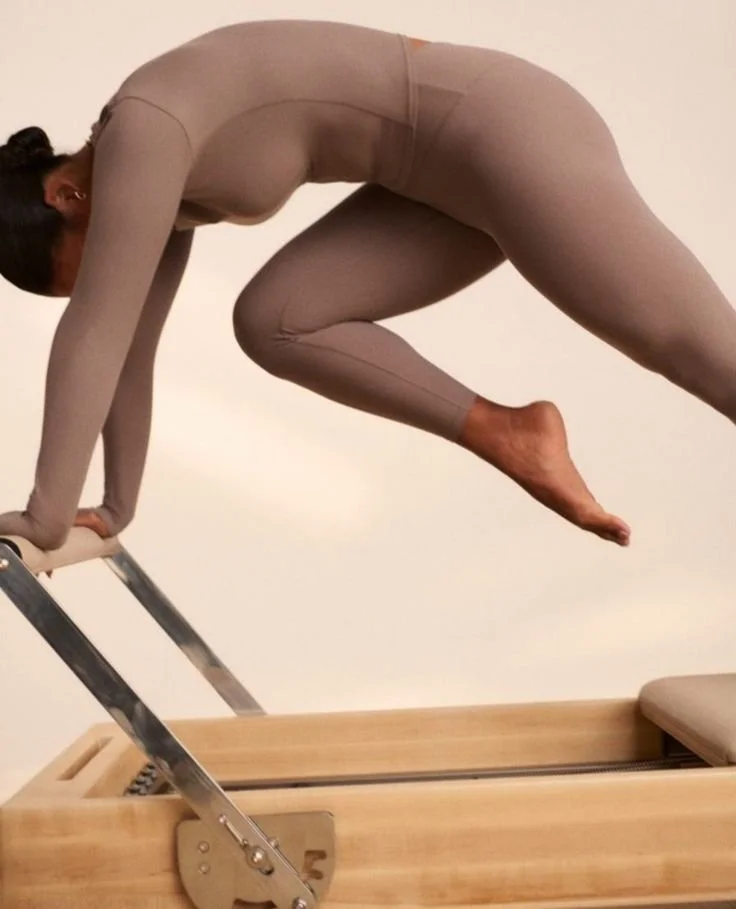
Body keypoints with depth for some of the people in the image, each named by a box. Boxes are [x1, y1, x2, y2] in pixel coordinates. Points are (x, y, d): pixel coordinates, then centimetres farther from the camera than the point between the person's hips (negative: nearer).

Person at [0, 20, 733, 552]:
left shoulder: (140, 133, -18)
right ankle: (511, 439, 5)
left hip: (513, 139, -9)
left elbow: (94, 333, -21)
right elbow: (130, 342, 16)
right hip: (451, 169, 9)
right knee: (270, 323, 0)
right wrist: (116, 506, 21)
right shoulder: (164, 171, 12)